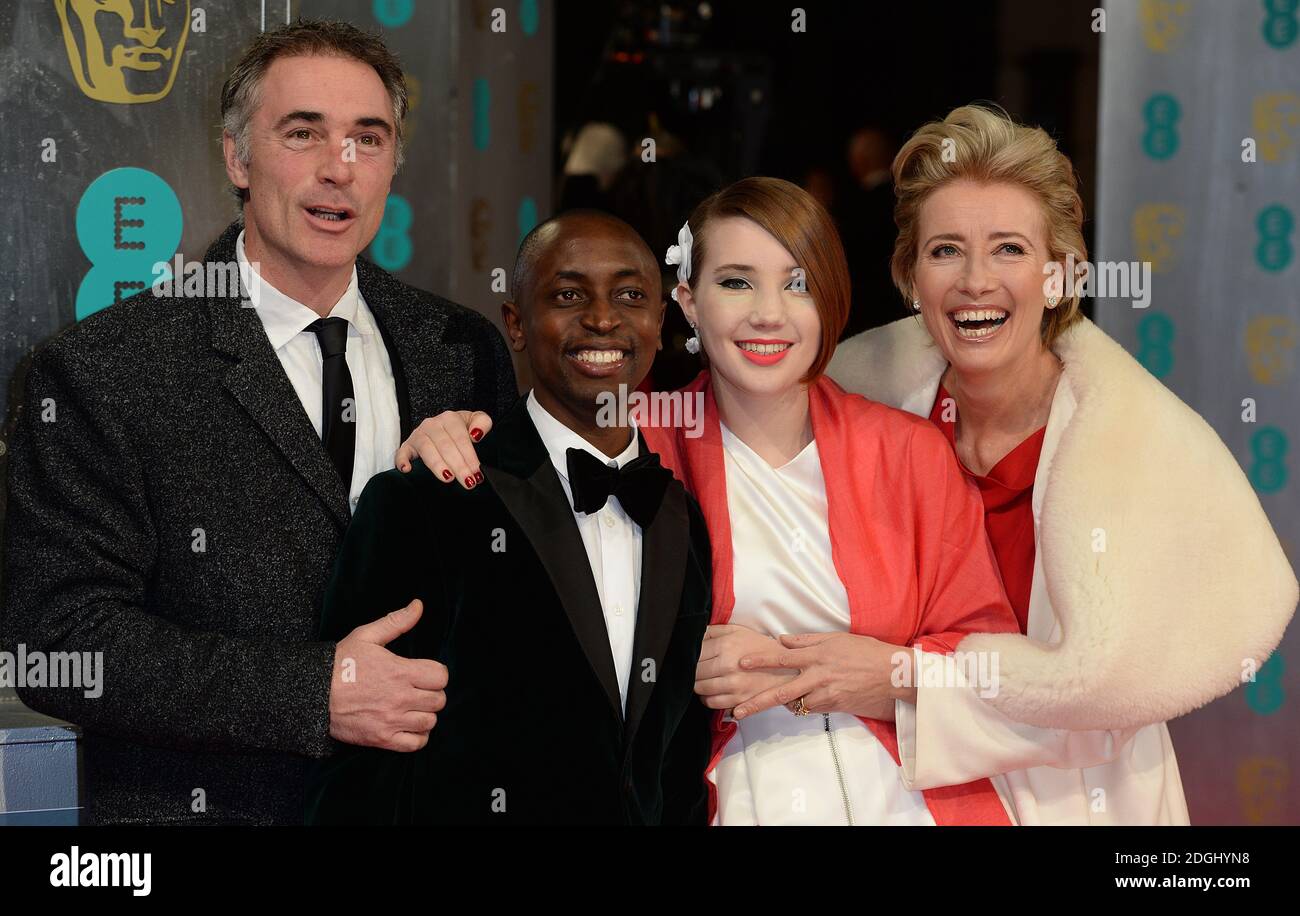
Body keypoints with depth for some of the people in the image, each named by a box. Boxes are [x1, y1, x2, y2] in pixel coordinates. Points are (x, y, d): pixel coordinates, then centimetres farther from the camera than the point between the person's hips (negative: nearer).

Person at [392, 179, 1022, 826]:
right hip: (724, 800, 0)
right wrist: (450, 440, -9)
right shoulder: (646, 445, 2)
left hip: (899, 796, 0)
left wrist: (887, 675, -10)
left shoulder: (910, 451, 6)